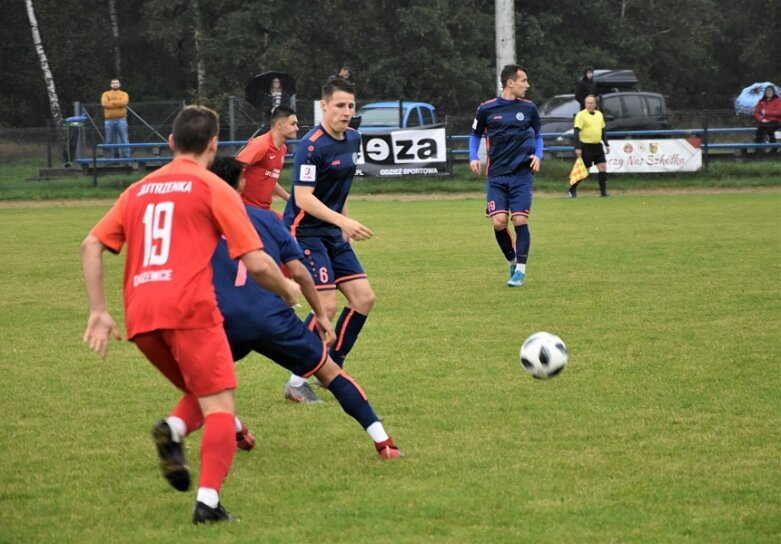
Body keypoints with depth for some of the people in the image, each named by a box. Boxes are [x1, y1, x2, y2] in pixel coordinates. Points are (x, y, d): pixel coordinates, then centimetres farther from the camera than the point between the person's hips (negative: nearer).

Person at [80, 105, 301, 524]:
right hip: (188, 306, -6)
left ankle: (174, 428, -10)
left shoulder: (139, 190, 21)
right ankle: (208, 501, -19)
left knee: (202, 391, 22)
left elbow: (91, 245, 13)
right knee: (220, 408, -2)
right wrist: (288, 290, 19)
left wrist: (99, 311, 13)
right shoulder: (213, 188, 5)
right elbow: (256, 263, 1)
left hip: (140, 317, 6)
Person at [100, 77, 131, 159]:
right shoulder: (106, 94, 11)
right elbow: (104, 103, -8)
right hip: (109, 121, 1)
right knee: (109, 141, 4)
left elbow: (123, 102, -12)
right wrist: (118, 104, -9)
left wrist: (112, 102, -7)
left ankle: (126, 158, -4)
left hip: (121, 120, -1)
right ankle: (111, 158, 10)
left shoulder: (124, 94, 9)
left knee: (124, 140, -5)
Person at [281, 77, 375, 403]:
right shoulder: (311, 146, -19)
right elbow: (303, 198, -25)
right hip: (304, 232, -9)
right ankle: (297, 382, -5)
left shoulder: (353, 139, 7)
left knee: (364, 297, 3)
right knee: (327, 305, -16)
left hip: (333, 234, 9)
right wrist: (343, 220, -32)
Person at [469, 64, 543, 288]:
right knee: (499, 221, -10)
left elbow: (537, 135, 18)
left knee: (520, 220, -8)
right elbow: (475, 135, 15)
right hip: (496, 175, -1)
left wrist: (538, 156, 0)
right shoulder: (487, 109, 1)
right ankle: (512, 261, 15)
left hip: (522, 174, 1)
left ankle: (520, 270, 3)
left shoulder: (528, 108, 5)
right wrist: (473, 158, -1)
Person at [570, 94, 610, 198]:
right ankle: (572, 190, 12)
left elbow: (603, 131, 22)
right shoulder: (581, 115, -8)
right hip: (586, 146, -6)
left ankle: (603, 191, 1)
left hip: (597, 146, 6)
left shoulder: (599, 114, 13)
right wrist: (577, 148, -20)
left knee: (603, 167, -3)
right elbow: (576, 132, -13)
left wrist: (606, 145, 18)